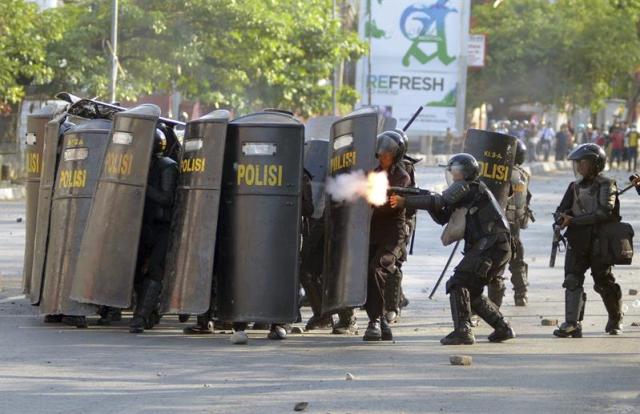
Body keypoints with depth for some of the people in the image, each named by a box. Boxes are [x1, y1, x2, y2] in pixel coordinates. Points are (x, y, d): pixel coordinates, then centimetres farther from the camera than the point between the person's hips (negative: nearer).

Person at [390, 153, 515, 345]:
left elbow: (440, 201, -15)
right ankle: (503, 328, 21)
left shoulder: (468, 187, -4)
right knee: (472, 292, 17)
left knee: (458, 284, -14)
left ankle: (462, 331, -21)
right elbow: (442, 217, 19)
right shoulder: (468, 192, 24)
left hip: (490, 245, -10)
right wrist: (431, 204, 2)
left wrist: (405, 202, -14)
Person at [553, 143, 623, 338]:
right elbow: (560, 210, 11)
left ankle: (615, 320, 25)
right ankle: (572, 324, -13)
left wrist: (573, 220, -19)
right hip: (577, 242, 4)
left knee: (604, 282, 4)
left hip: (600, 243, -4)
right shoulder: (575, 187, 14)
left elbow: (605, 212, -18)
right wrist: (562, 217, -16)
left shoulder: (607, 185, -4)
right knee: (572, 280, -10)